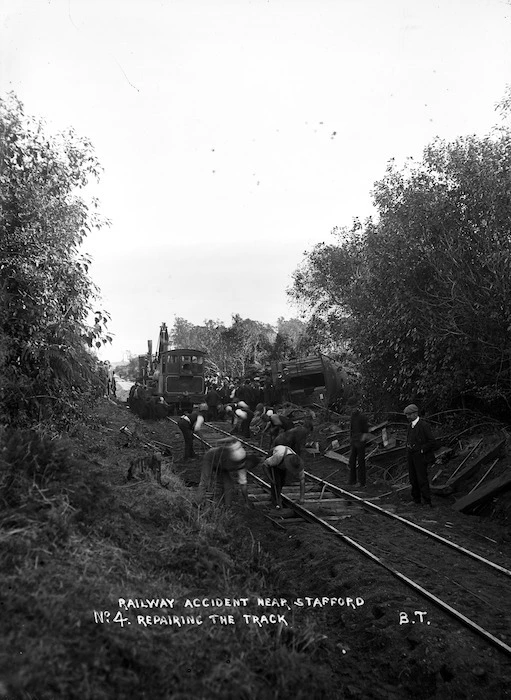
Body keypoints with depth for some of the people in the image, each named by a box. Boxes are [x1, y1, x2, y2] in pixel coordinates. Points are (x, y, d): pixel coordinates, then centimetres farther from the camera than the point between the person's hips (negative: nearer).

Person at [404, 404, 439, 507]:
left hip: (420, 456, -7)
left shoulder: (424, 425, -12)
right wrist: (408, 449, 9)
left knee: (422, 479, -6)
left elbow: (432, 442, -13)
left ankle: (427, 501, 0)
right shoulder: (410, 425, 11)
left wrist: (422, 450, -13)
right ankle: (416, 499, 19)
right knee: (413, 478, 10)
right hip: (410, 456, 7)